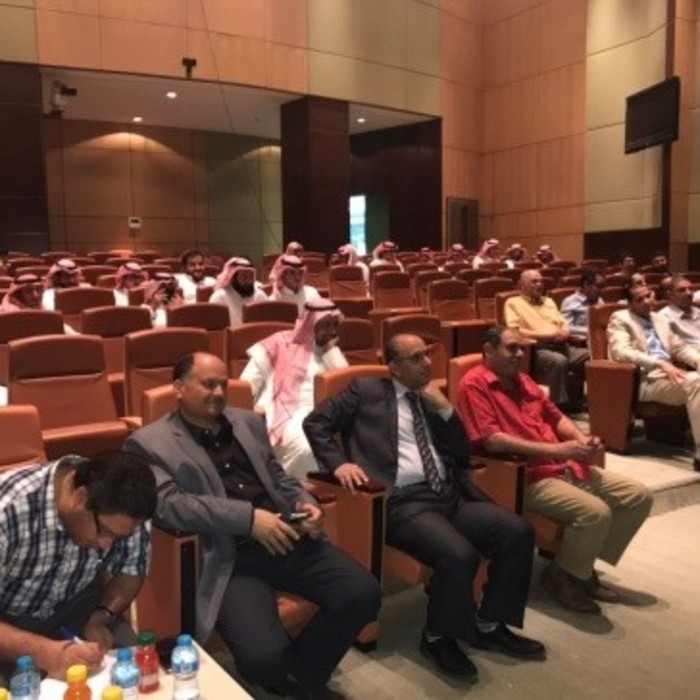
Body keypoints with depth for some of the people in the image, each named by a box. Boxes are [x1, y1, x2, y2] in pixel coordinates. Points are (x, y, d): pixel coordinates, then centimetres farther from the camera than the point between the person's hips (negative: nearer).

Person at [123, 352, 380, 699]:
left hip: (287, 537, 6)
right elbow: (167, 502, -14)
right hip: (227, 558, -5)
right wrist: (248, 518, -20)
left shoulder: (249, 422, 19)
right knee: (263, 655, -27)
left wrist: (305, 503, 2)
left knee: (363, 593, -13)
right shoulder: (149, 442, 1)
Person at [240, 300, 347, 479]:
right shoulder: (282, 343, 8)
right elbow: (248, 384, 3)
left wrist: (331, 348, 6)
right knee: (308, 448, -35)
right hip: (290, 415, -4)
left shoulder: (331, 352, 21)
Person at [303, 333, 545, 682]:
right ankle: (438, 637, -1)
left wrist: (445, 409, 4)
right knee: (459, 555, -30)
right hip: (403, 502, -6)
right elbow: (315, 422, 3)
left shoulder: (433, 399, 21)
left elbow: (462, 456, 17)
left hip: (449, 495, 7)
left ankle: (489, 624, 9)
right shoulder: (366, 390, 7)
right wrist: (338, 463, -13)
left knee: (518, 531, -11)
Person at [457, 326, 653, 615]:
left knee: (639, 496, 6)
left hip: (566, 467, 10)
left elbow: (555, 416, 24)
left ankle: (584, 567, 15)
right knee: (595, 512, -29)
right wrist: (556, 449, -20)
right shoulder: (474, 384, -10)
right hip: (527, 477, -9)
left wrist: (582, 439, 1)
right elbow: (492, 440, -20)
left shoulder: (523, 380, 19)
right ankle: (561, 575, -1)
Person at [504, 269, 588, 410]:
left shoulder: (548, 301, 28)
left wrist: (564, 333, -3)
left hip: (562, 346, 7)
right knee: (558, 361, -38)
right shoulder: (513, 303, 7)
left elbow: (564, 324, 25)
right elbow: (514, 331, -7)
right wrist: (546, 335, -13)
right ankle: (560, 405, -28)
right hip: (538, 348, -6)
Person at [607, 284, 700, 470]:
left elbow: (678, 346, 24)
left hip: (669, 374, 7)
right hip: (646, 380, -7)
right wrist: (660, 364, -24)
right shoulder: (619, 319, 2)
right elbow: (620, 351, -14)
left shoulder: (657, 318, 25)